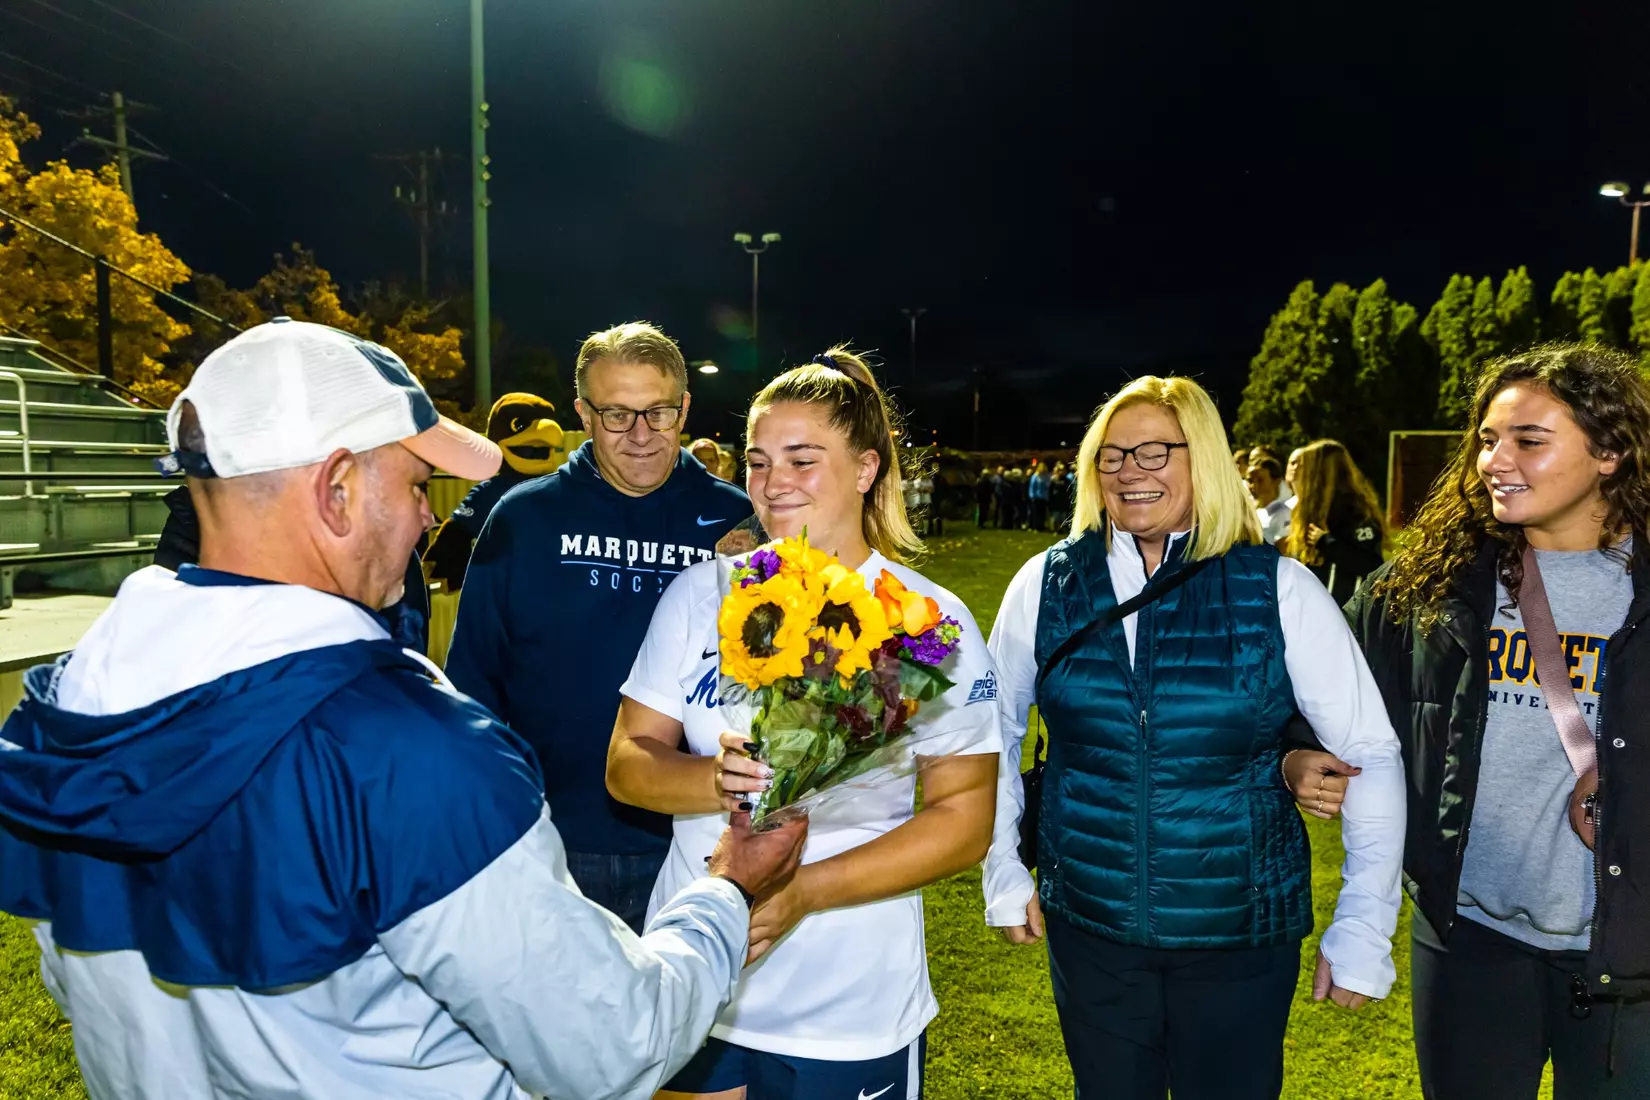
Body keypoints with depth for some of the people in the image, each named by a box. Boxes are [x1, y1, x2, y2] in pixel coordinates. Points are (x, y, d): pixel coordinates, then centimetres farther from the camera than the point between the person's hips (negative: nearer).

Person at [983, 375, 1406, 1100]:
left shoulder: (1277, 590, -9)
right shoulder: (1048, 585, -5)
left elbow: (1373, 758, -6)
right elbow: (991, 734, 5)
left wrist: (1362, 935, -6)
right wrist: (1003, 874, 5)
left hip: (1243, 935, -1)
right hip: (1087, 928, 2)